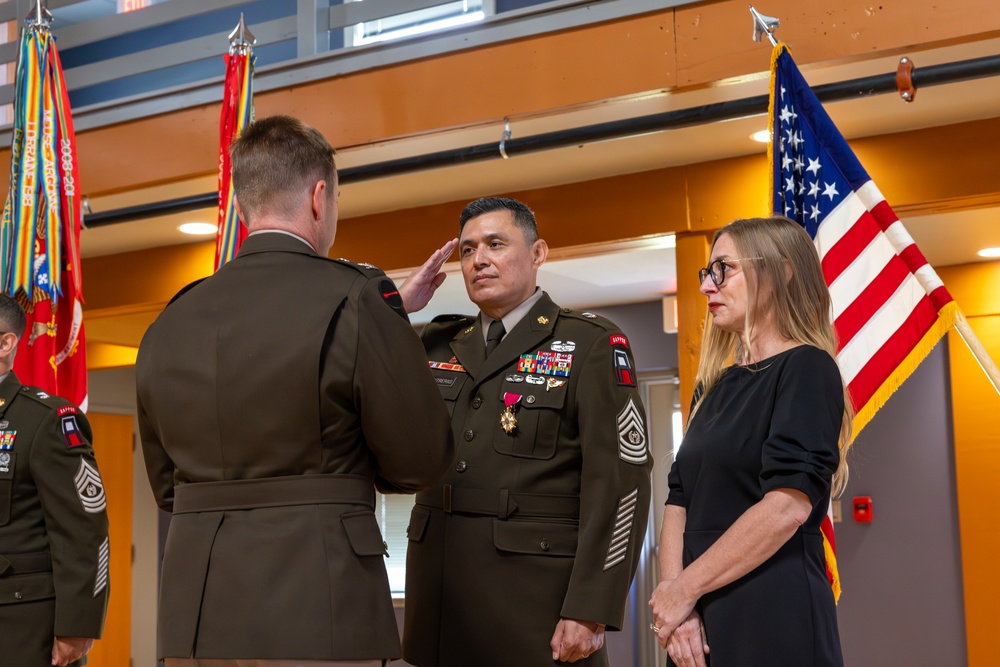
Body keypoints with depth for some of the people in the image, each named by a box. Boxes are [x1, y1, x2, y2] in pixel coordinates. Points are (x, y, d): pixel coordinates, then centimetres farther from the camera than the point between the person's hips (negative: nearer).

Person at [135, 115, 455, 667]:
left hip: (192, 619, 5)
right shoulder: (356, 300, -10)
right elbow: (418, 463, -3)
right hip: (315, 619, -5)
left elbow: (166, 487, 16)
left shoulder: (167, 328, 7)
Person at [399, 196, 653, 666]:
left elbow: (619, 481, -9)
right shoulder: (438, 344, 13)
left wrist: (589, 611, -16)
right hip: (438, 589, 5)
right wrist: (397, 307, 3)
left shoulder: (591, 344, -2)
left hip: (536, 595, -4)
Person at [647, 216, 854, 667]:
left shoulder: (805, 368, -8)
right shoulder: (716, 387, 15)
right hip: (702, 617, 7)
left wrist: (683, 590, -15)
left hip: (772, 615, -7)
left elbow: (788, 506, -19)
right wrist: (674, 598, -8)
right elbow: (680, 501, 8)